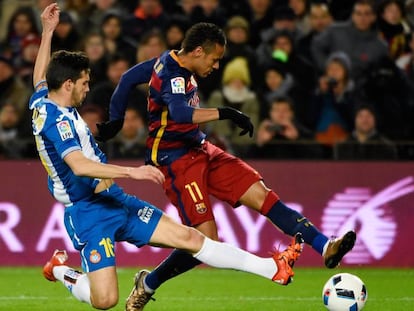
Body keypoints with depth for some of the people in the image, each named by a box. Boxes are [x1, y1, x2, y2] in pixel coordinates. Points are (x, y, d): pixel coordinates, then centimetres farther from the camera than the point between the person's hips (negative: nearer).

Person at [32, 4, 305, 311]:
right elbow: (79, 166, -36)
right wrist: (131, 172, -38)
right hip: (89, 213, -10)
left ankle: (273, 268, 1)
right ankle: (61, 270, 12)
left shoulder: (41, 102, 8)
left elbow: (40, 78, 31)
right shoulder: (57, 119, -21)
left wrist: (48, 31, 34)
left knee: (188, 236, 3)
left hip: (115, 201, 10)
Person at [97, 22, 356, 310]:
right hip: (177, 159, -10)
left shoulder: (170, 61, 7)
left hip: (200, 150, 10)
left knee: (260, 194, -5)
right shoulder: (173, 76, -22)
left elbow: (129, 78, 20)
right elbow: (179, 113, -43)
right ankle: (147, 284, 8)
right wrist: (224, 113, -46)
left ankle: (325, 247, -11)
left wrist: (116, 119, 25)